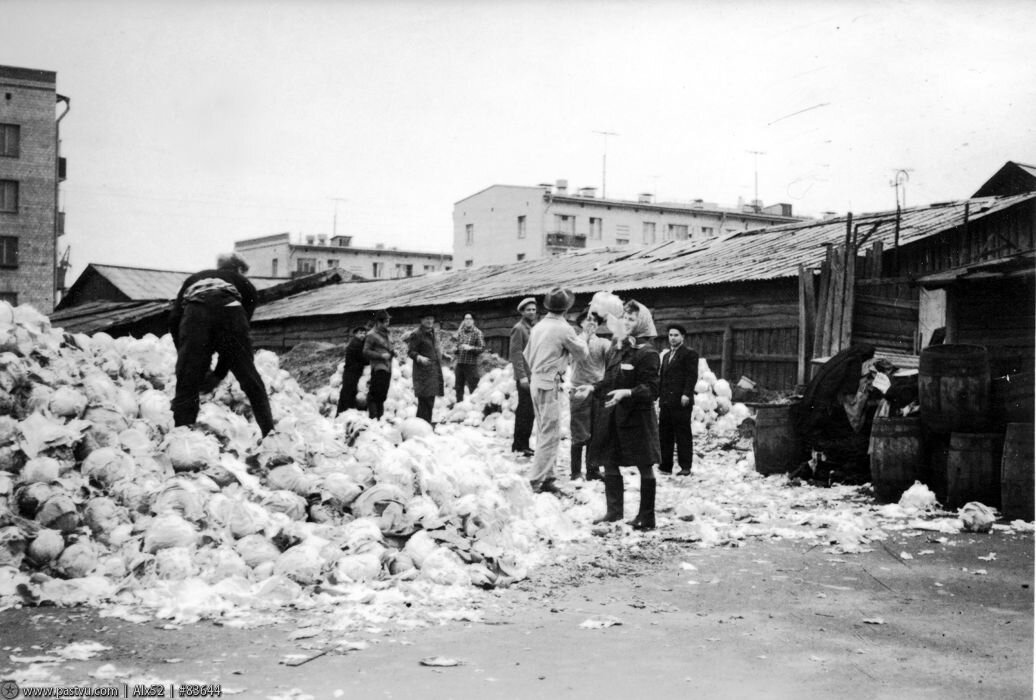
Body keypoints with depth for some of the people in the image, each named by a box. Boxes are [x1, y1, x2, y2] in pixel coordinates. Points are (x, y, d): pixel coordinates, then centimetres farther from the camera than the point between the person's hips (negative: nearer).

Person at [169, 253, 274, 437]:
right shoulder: (243, 284, 34)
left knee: (186, 387, 6)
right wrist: (219, 374, 30)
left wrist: (184, 357, 26)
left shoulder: (194, 279, 38)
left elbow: (174, 319, 22)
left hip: (195, 314, 1)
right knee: (252, 383, 11)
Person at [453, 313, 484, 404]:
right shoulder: (460, 332, 13)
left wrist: (471, 348, -18)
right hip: (459, 364, 5)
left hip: (471, 365, -5)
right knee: (459, 388, 11)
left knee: (472, 388, -6)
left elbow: (482, 348, -6)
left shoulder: (477, 333, -2)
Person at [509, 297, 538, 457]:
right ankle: (520, 445, 1)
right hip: (525, 377, -8)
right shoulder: (519, 328, -7)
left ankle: (523, 444, 19)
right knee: (525, 411, -6)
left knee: (529, 412, 11)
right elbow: (515, 353, -14)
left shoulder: (533, 328, 17)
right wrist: (522, 375, -20)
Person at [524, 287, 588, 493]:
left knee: (544, 432, 17)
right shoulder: (563, 329, -14)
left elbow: (527, 355, 16)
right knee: (550, 434, -3)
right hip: (549, 385, -8)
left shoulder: (538, 326, 8)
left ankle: (545, 475, 23)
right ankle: (538, 480, -4)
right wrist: (582, 339, 18)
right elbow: (581, 353, -1)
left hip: (536, 382, 8)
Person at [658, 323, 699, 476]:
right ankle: (665, 465, 12)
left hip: (680, 402, -7)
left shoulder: (689, 354, -1)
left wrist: (686, 394, -19)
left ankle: (685, 467, 1)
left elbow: (692, 376, -9)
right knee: (664, 435, 6)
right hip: (665, 401, 7)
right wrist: (659, 394, 14)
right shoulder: (666, 355, 22)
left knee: (683, 434, -3)